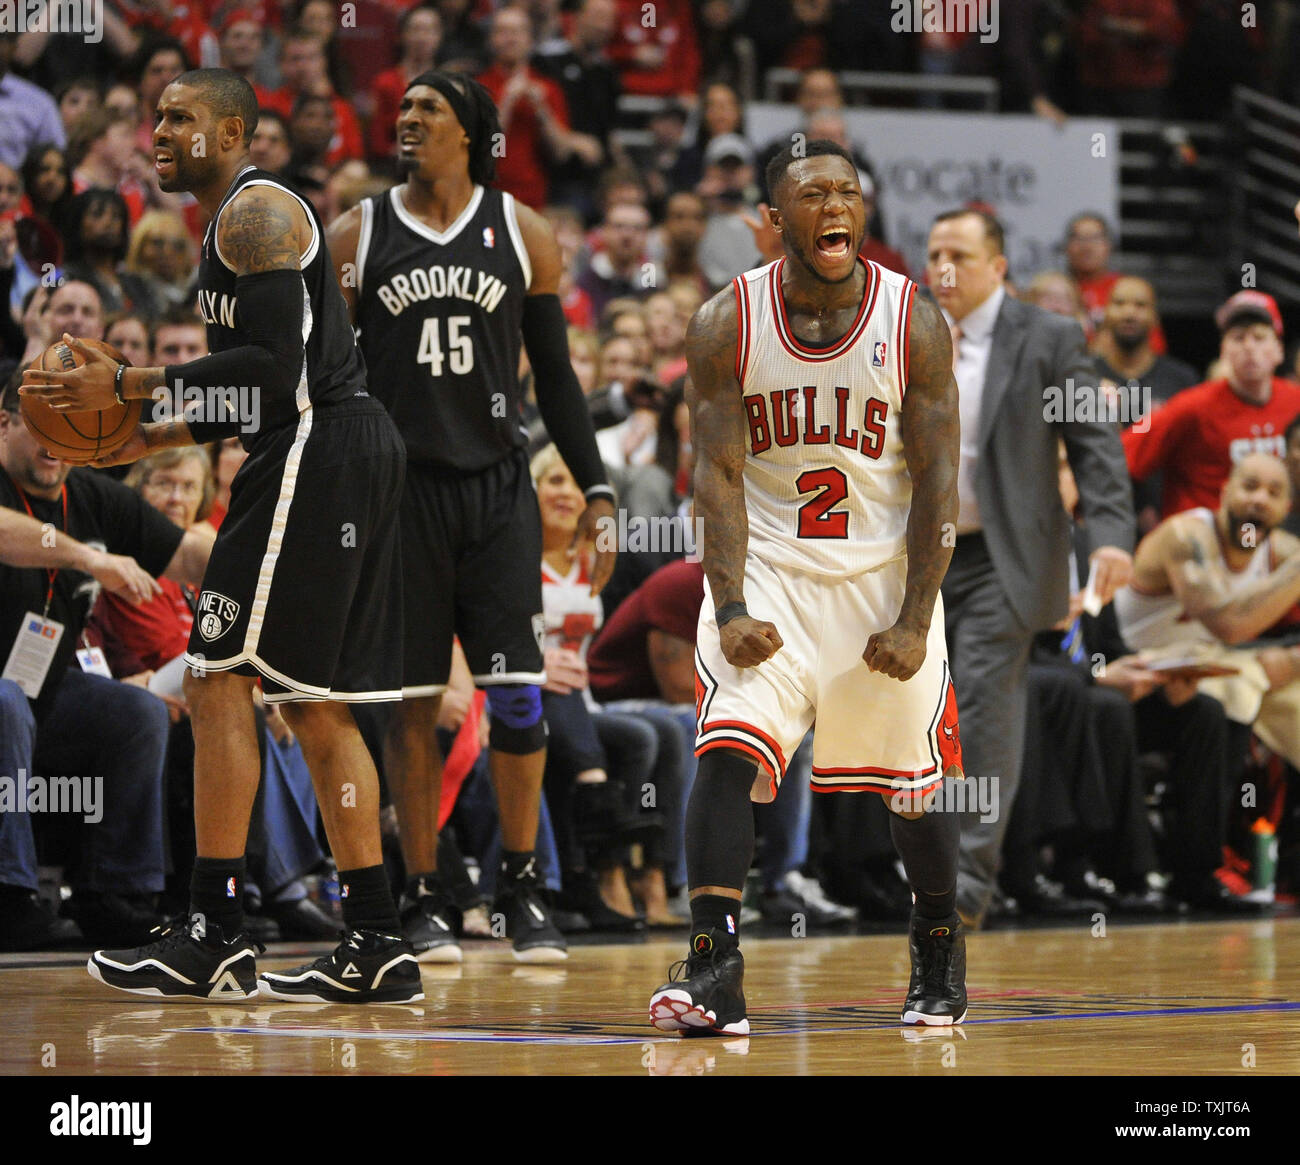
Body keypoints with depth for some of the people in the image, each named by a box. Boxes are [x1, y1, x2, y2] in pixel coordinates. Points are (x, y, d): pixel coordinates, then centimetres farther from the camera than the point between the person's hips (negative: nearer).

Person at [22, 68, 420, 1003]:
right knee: (315, 704, 11)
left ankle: (216, 935, -12)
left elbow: (276, 366, -19)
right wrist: (153, 439, 19)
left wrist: (129, 384, -17)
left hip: (317, 456, -11)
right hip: (349, 448, 11)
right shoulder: (237, 223, 23)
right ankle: (377, 948, 10)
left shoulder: (255, 212, -9)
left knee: (219, 679, -10)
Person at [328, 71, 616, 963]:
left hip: (499, 486, 0)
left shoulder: (521, 234, 6)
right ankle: (423, 898, 9)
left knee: (517, 691, -5)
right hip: (398, 486, 0)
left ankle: (523, 889, 7)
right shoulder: (358, 237, 5)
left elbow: (555, 374, 10)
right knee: (412, 698, 1)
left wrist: (596, 489, 4)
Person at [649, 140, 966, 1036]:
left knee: (915, 785, 6)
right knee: (727, 752, -19)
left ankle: (941, 950, 31)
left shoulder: (914, 322, -8)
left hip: (885, 574, 0)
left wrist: (915, 619, -13)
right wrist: (731, 609, -19)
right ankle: (715, 974, -21)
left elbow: (937, 479, -6)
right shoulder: (727, 323, -7)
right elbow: (717, 473, -8)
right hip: (766, 567, 0)